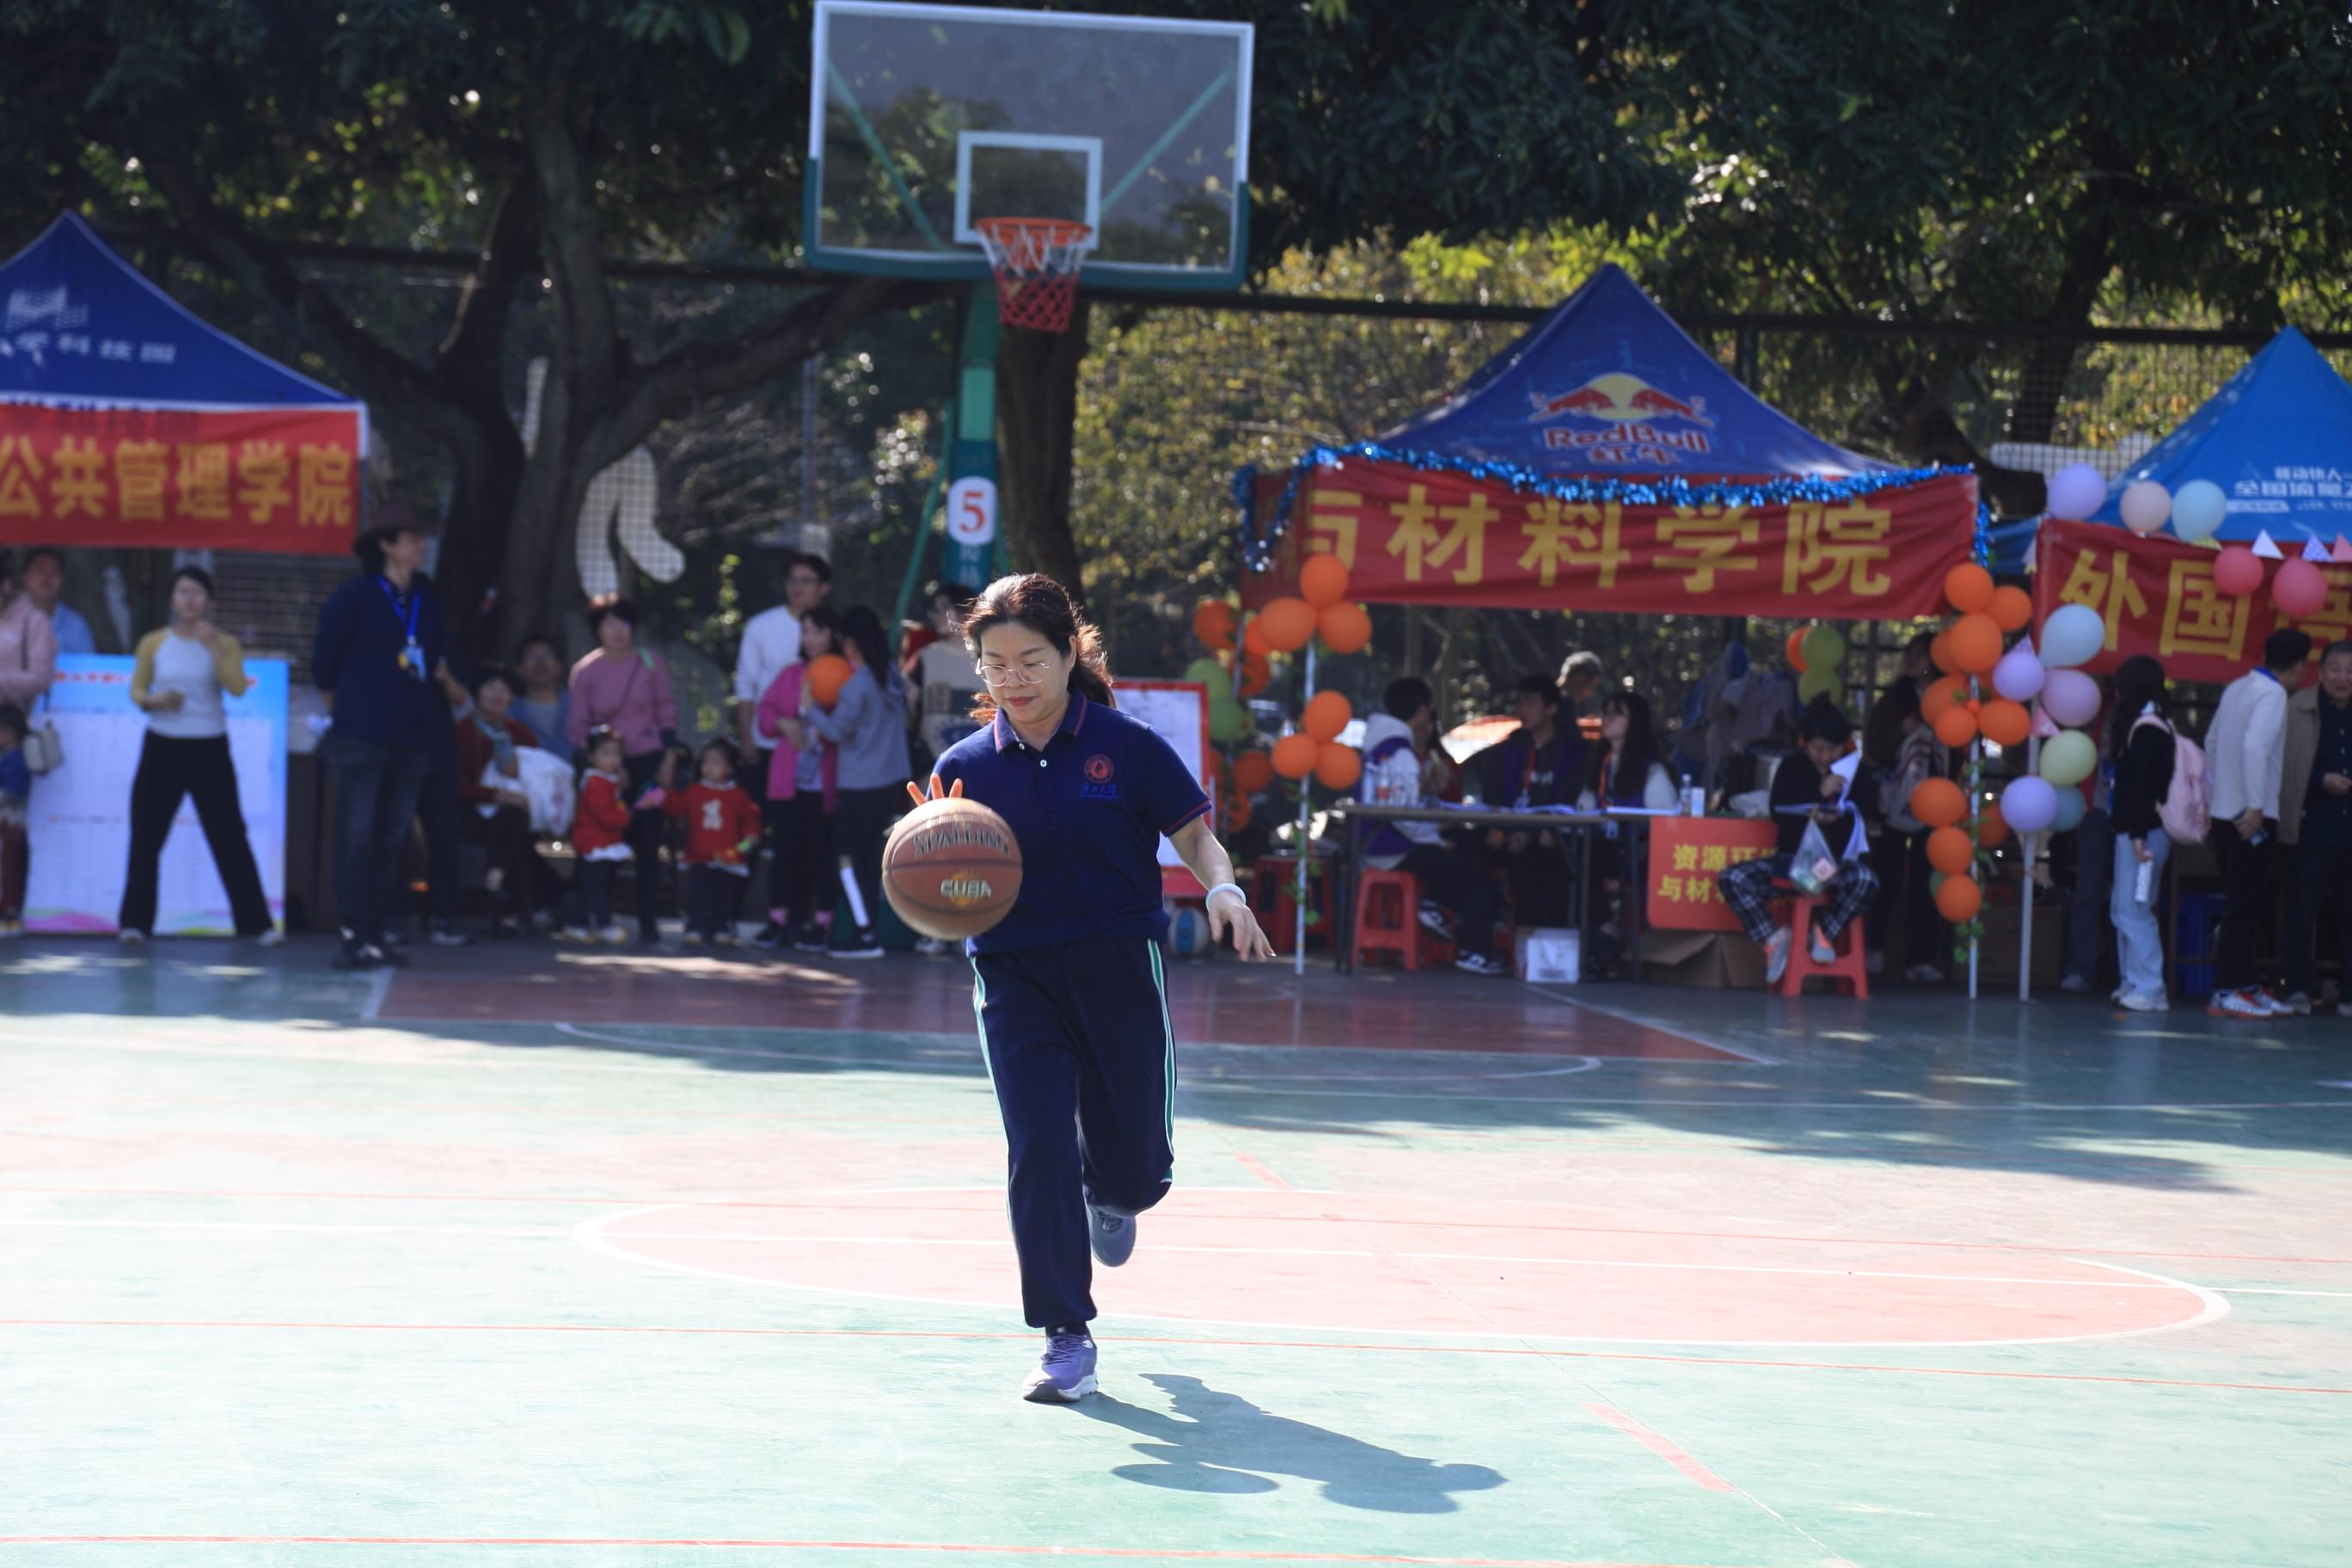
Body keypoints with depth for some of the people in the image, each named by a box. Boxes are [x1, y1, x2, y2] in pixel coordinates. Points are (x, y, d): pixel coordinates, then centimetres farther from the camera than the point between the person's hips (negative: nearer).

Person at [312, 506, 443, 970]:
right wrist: (341, 706, 8)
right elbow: (323, 665, 1)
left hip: (413, 740, 5)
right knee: (356, 839, -6)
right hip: (362, 737, -5)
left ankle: (376, 935, 12)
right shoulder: (353, 597, -4)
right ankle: (352, 936, -5)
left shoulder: (429, 604, 12)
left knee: (392, 841, 7)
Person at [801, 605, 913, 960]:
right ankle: (868, 928, 15)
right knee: (869, 856, 14)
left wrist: (809, 710, 0)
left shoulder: (856, 687, -17)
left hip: (860, 785, -7)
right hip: (892, 780, 7)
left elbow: (837, 731, -13)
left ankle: (865, 935, -5)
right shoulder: (892, 675, 5)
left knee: (849, 857, 0)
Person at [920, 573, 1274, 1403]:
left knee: (1133, 1165, 7)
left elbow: (1195, 835, 0)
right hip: (1014, 976, 1)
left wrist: (1223, 889, -20)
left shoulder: (1127, 746, -5)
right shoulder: (966, 766, 0)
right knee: (1038, 1151, -11)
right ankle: (1067, 1340, -2)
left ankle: (1111, 1196, 47)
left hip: (1118, 967, -1)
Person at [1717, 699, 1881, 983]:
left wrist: (1836, 820, -21)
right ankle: (1772, 937, -8)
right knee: (1731, 880, -22)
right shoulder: (1792, 767, 6)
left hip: (1835, 862, -1)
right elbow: (1778, 812, -7)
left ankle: (1825, 931, -10)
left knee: (1865, 882, -37)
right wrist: (1819, 794, -17)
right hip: (1792, 857, 1)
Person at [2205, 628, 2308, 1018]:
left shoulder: (2236, 688, 12)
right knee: (2245, 905, -5)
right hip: (2252, 817, -8)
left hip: (2225, 812, 8)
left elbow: (2212, 741, 20)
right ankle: (2226, 992, -6)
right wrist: (2255, 806, -25)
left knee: (2245, 903, 14)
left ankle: (2246, 984, 19)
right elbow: (2255, 745, -25)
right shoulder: (2272, 694, -13)